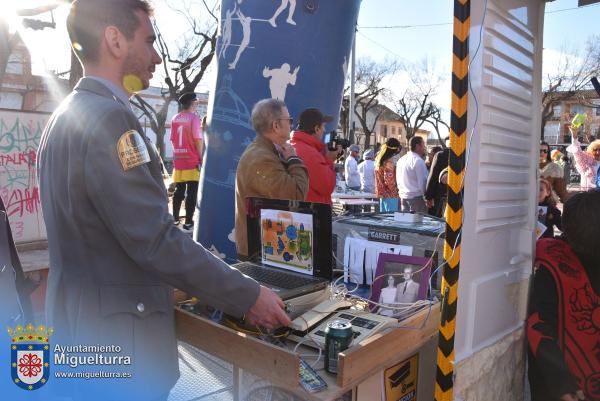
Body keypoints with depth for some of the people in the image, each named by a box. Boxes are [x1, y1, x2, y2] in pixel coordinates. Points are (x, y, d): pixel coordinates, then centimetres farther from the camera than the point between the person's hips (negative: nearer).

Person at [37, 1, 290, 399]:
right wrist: (248, 296, -18)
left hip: (78, 324, 10)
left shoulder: (66, 116, 9)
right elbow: (156, 240, -26)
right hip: (115, 339, -9)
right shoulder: (107, 117, -22)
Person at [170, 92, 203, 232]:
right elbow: (198, 139, -13)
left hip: (178, 160, 6)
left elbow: (173, 140, 13)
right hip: (192, 161, -6)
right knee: (191, 193, -2)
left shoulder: (175, 119, 10)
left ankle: (175, 219, 20)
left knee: (178, 191, 14)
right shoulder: (194, 117, -7)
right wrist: (201, 157, -5)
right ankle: (188, 222, -3)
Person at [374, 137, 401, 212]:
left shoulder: (380, 159, 10)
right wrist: (395, 189, -8)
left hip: (382, 193, 9)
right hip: (390, 195, -9)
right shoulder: (389, 161, -17)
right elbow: (389, 179, -23)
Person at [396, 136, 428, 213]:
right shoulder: (418, 161, -13)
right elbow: (423, 181, -14)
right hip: (417, 197, -8)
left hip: (403, 196, 8)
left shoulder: (401, 160, 11)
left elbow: (398, 180, 17)